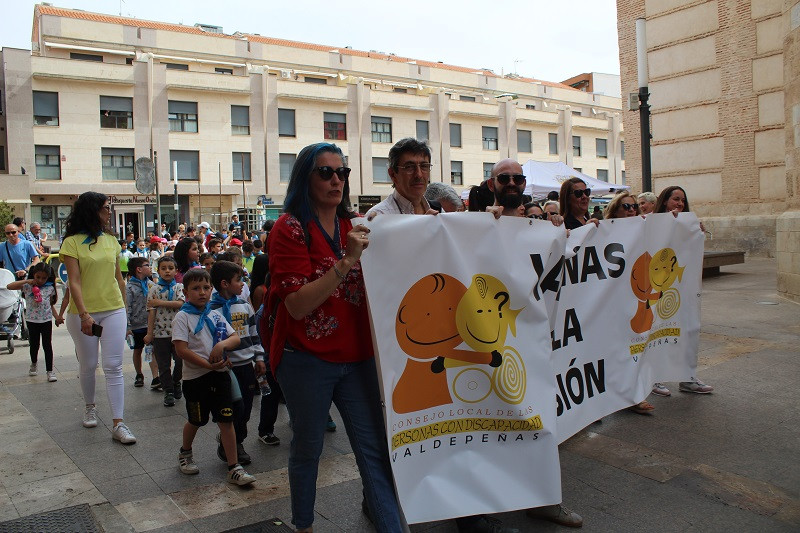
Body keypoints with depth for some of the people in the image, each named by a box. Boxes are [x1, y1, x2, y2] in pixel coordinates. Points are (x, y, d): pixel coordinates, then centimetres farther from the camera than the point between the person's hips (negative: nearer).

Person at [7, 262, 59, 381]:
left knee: (47, 346, 0)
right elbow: (9, 286, -18)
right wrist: (27, 281, -23)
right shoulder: (27, 286, -5)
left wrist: (57, 317, -4)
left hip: (46, 320, 0)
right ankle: (34, 364, 41)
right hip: (32, 320, 0)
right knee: (34, 345, 15)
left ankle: (50, 371, 4)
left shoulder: (50, 288, -1)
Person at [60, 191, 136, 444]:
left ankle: (118, 424, -3)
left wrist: (124, 309, 14)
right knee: (88, 365, 11)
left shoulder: (111, 240, 8)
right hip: (83, 313, -3)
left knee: (113, 367, -3)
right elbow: (74, 281, -12)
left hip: (113, 310, 3)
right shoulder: (72, 242, -6)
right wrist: (84, 314, -21)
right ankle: (90, 407, 37)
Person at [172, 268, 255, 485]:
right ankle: (185, 453, 43)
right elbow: (181, 350, -16)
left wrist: (222, 344, -16)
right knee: (196, 420, 14)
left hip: (220, 374, 3)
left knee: (226, 420, 0)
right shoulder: (182, 317, -7)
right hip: (195, 377, -3)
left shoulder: (215, 315, 9)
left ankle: (234, 467, 5)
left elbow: (235, 338, 6)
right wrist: (208, 365, -20)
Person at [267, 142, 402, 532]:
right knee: (307, 449, 12)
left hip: (357, 356, 4)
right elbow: (297, 305, -17)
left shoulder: (355, 225, 10)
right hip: (307, 359, -4)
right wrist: (346, 261, -24)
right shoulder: (289, 229, -7)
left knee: (375, 448, 2)